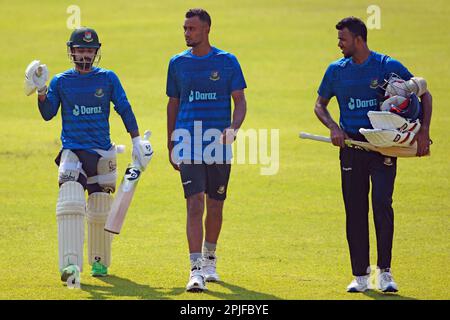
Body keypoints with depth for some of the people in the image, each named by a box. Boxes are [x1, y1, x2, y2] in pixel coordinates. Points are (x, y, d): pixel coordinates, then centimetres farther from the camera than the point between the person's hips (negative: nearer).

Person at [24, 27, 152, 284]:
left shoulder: (108, 79, 6)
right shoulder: (61, 81, 6)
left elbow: (125, 109, 6)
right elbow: (48, 114, 0)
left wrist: (137, 140, 1)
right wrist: (41, 91, -16)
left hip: (103, 154, 1)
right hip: (72, 152, -1)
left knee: (101, 213, 7)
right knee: (70, 205, -21)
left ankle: (100, 261, 28)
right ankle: (70, 264, -28)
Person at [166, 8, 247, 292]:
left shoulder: (227, 62, 2)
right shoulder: (178, 63, 7)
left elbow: (240, 101, 0)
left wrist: (233, 128, -19)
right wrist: (171, 145, 15)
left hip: (219, 145, 0)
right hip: (189, 144, 0)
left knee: (215, 206, 10)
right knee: (195, 202, -13)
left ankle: (209, 260, 31)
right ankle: (196, 270, -19)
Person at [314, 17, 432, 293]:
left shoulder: (389, 67, -3)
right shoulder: (336, 70, 6)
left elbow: (424, 95, 4)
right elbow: (320, 105, 18)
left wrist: (424, 131, -7)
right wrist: (333, 127, -2)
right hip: (351, 144, 3)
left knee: (382, 203, -15)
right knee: (355, 211, 3)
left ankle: (385, 272, -5)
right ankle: (360, 275, 10)